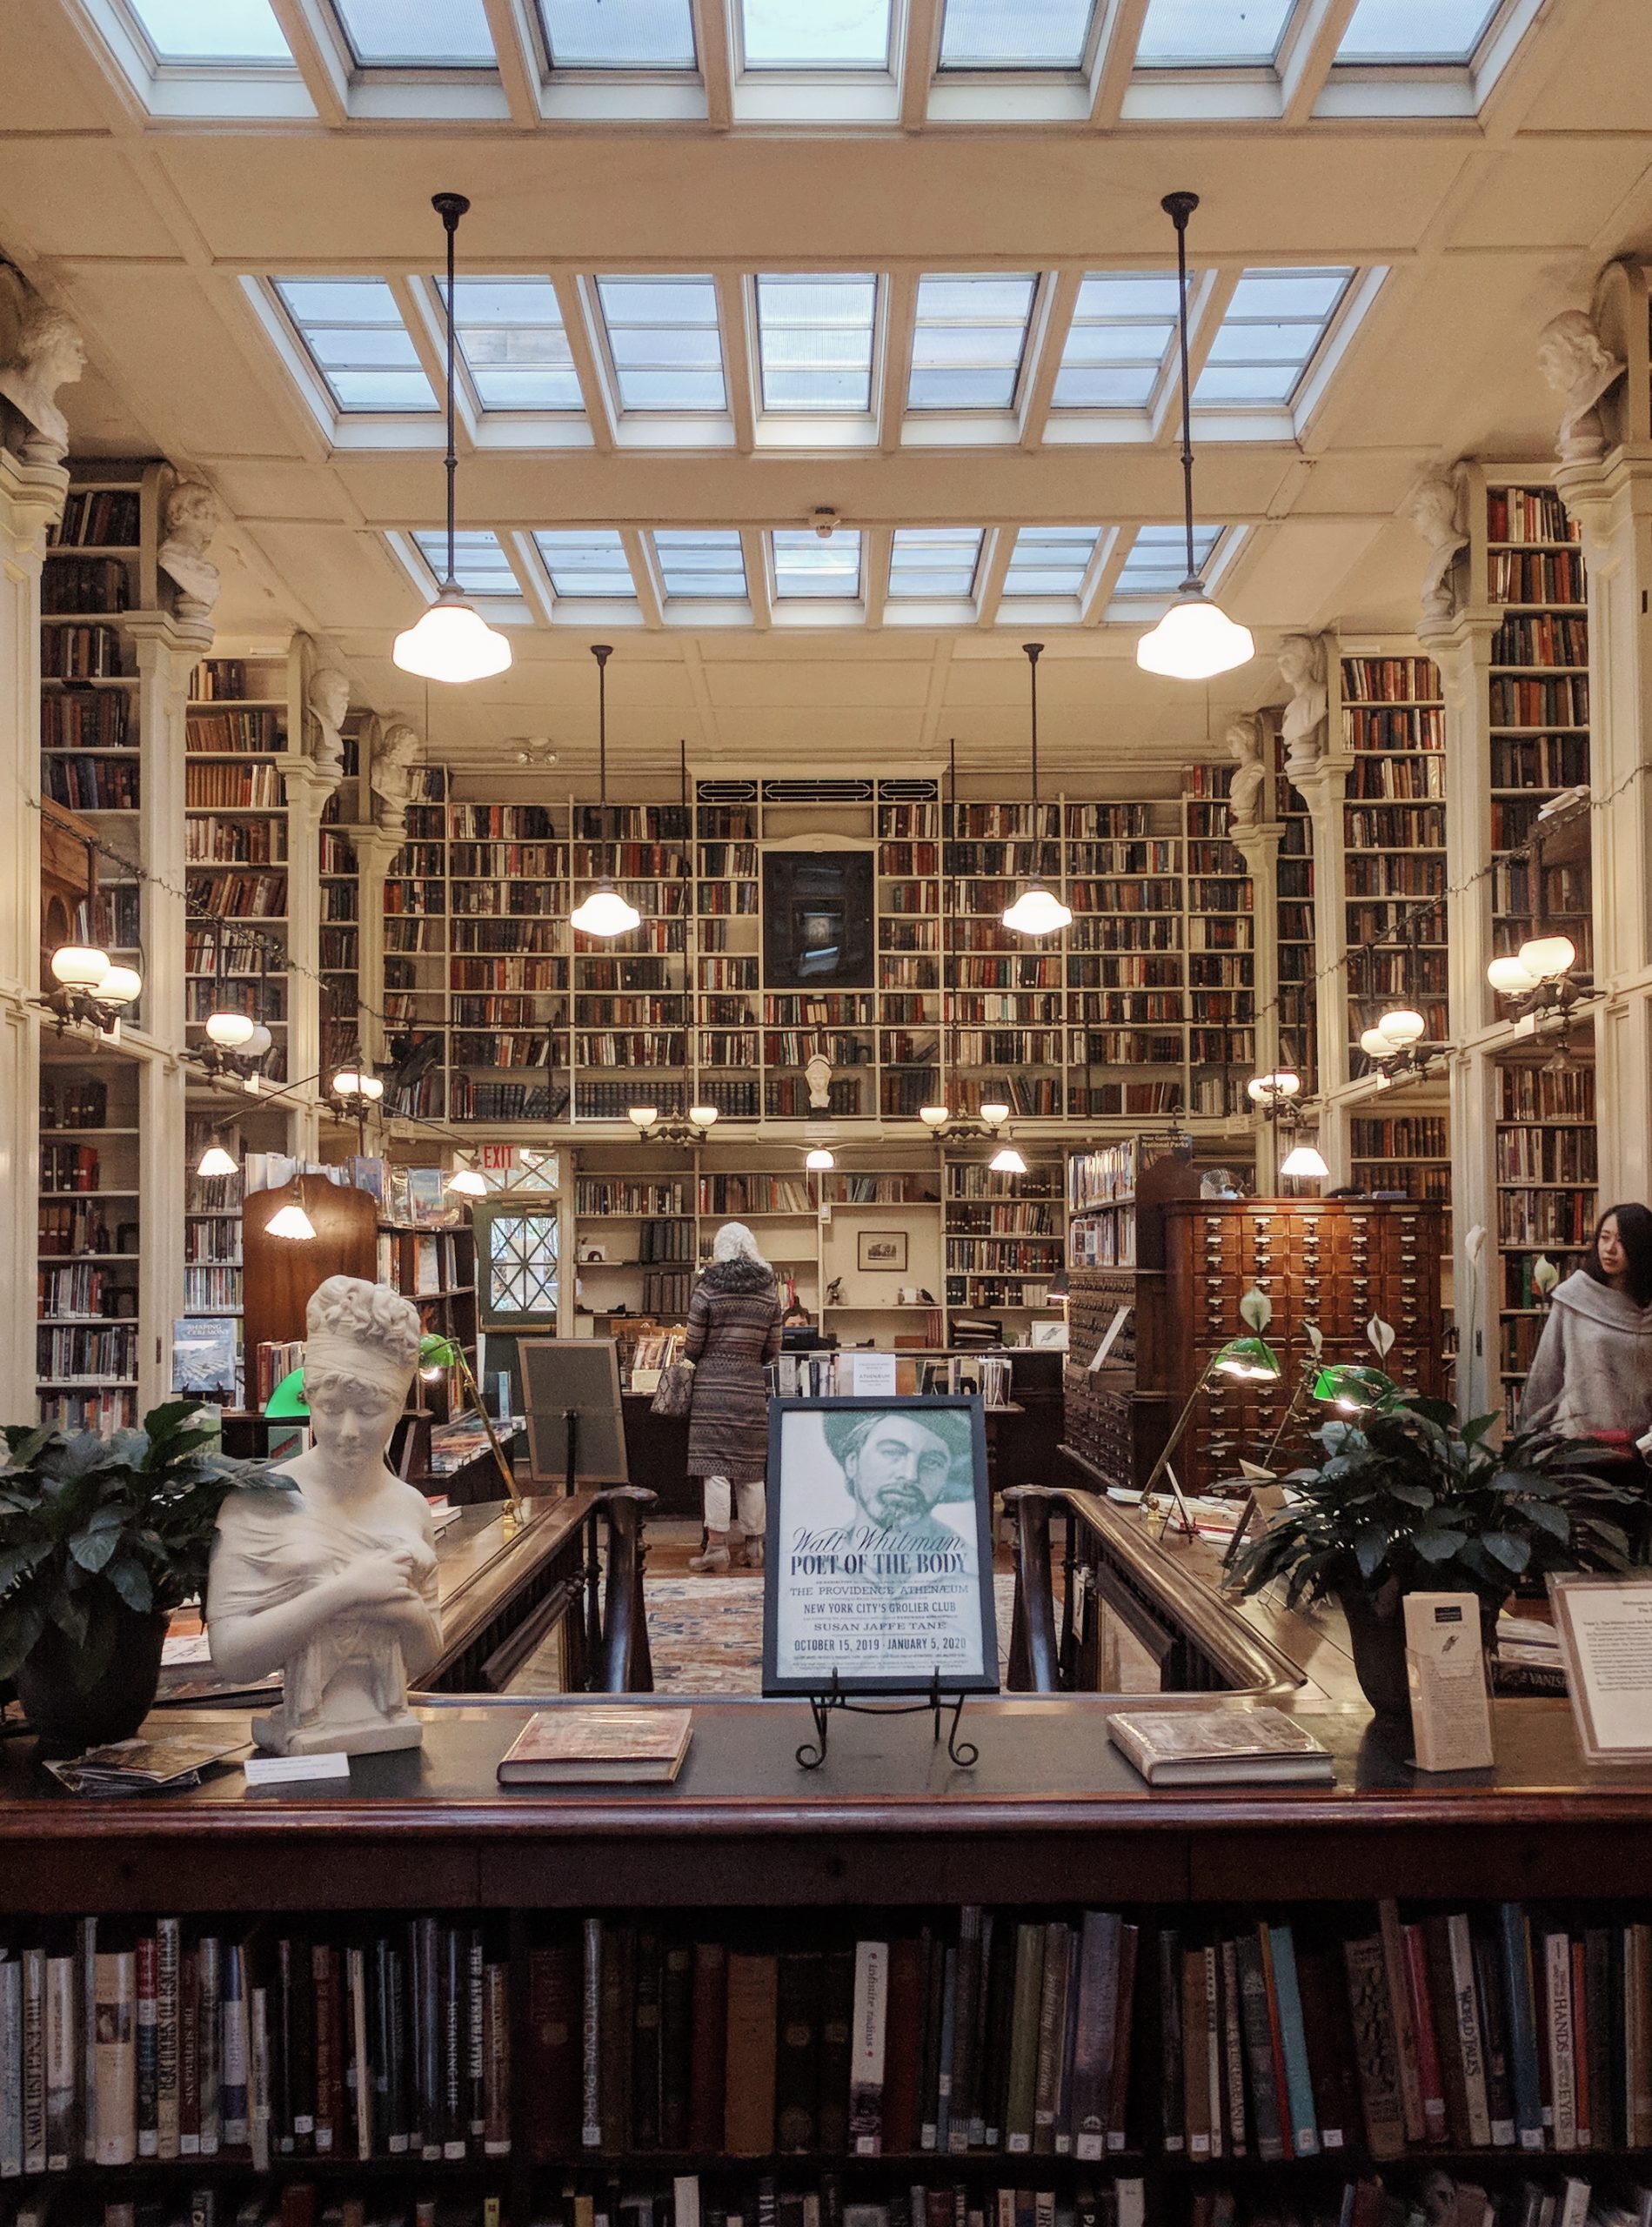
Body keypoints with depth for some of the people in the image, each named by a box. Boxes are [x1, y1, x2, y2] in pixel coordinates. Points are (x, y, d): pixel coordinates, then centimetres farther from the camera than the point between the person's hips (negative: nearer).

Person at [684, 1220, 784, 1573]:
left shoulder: (707, 1290, -4)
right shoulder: (769, 1292, 6)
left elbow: (692, 1348, -1)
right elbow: (772, 1349, 9)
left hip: (713, 1386, -3)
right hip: (752, 1386, 3)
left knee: (715, 1467, -3)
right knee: (752, 1470, 9)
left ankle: (717, 1545, -6)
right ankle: (754, 1546, 15)